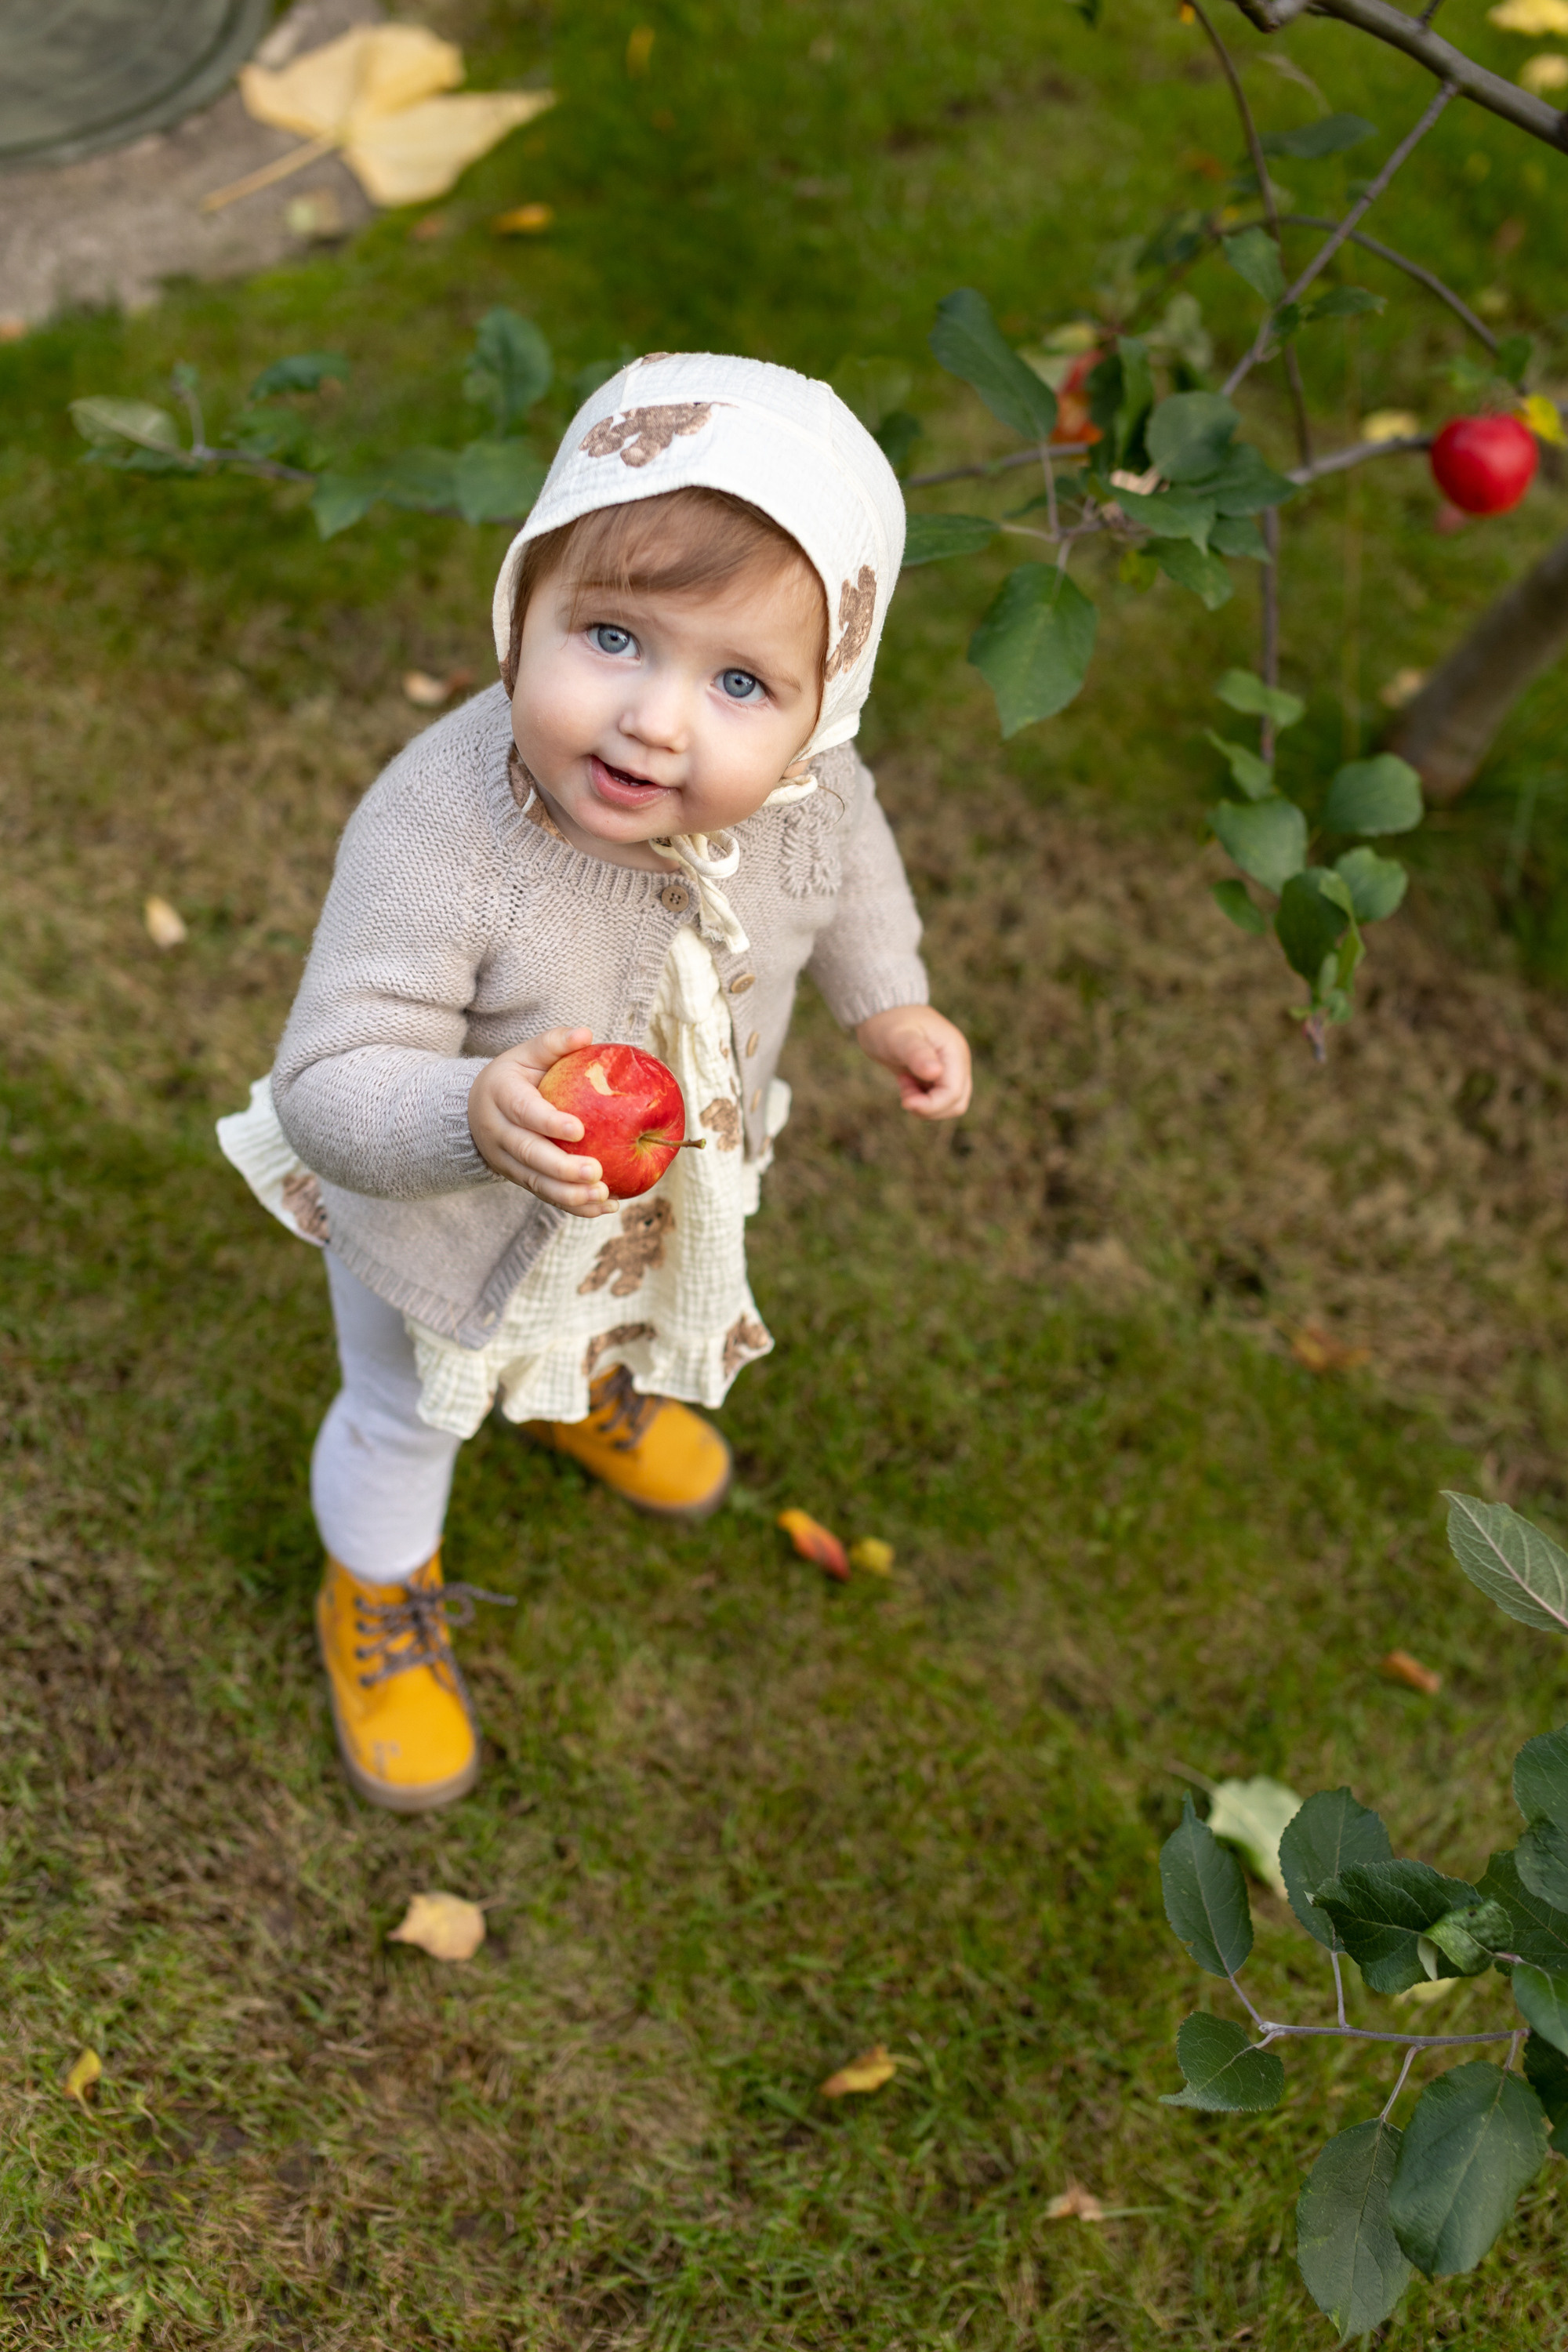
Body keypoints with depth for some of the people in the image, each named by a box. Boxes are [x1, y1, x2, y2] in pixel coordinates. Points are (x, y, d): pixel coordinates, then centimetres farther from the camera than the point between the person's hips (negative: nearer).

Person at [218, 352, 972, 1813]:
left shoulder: (806, 794, -28)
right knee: (408, 1416, 26)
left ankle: (589, 1384, 76)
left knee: (641, 1310, 38)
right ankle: (377, 1597, 60)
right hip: (447, 1223, -4)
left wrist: (886, 1002, -11)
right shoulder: (435, 837, -45)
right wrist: (476, 1116, -59)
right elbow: (329, 1092, -41)